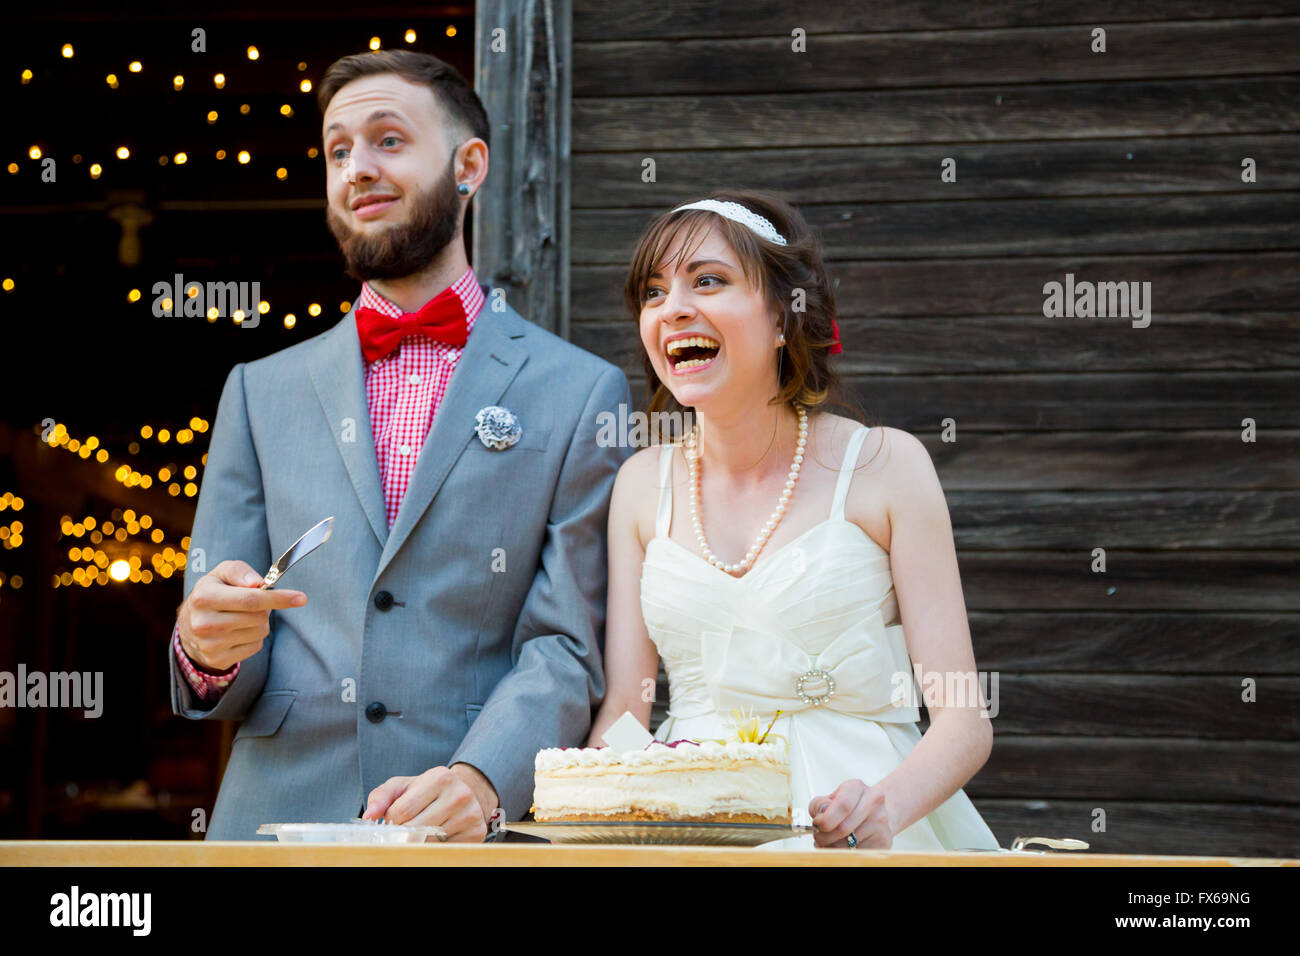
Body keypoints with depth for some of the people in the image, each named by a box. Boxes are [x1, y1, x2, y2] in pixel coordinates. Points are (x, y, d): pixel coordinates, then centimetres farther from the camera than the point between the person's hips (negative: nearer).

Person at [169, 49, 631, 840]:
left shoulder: (581, 393, 4)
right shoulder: (259, 393, 13)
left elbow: (567, 648, -2)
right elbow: (219, 685, 11)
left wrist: (481, 781, -19)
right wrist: (208, 647, -11)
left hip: (473, 837, -3)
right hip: (278, 818, 3)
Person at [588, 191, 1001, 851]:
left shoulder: (885, 466, 1)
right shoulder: (643, 483, 11)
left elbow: (963, 721, -2)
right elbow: (623, 710, 10)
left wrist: (886, 807, -21)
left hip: (846, 823, -2)